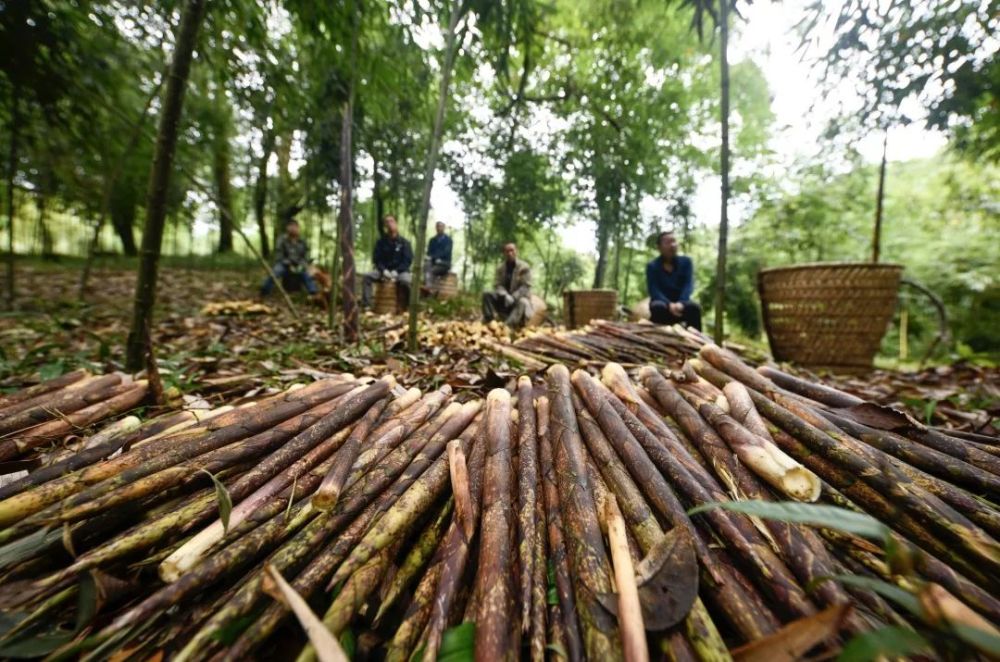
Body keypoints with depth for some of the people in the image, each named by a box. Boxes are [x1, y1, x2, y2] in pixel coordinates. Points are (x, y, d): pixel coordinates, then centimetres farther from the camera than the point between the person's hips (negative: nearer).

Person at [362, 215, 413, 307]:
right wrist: (384, 270, -13)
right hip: (384, 270, 3)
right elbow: (376, 259, 7)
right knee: (367, 276, -22)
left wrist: (396, 272, -17)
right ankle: (366, 304, -23)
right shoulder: (380, 242, 7)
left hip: (400, 271, -3)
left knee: (406, 280, -37)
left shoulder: (404, 242, 1)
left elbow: (408, 260, -4)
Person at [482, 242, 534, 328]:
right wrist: (505, 295, -23)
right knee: (486, 295, -17)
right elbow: (497, 285, -3)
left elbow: (526, 286, -13)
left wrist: (513, 297, -25)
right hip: (504, 297, 4)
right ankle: (490, 320, -32)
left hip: (519, 297, -4)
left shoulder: (524, 267, -7)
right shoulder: (500, 268, 4)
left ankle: (507, 325, -55)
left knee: (523, 303, -39)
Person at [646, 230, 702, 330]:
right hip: (663, 302, -2)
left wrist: (680, 303, -28)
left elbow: (688, 284, -8)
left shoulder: (686, 261, 5)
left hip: (680, 304, 2)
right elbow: (654, 290, -13)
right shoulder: (652, 266, -2)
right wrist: (669, 304, -32)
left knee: (694, 307, -31)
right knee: (658, 307, -36)